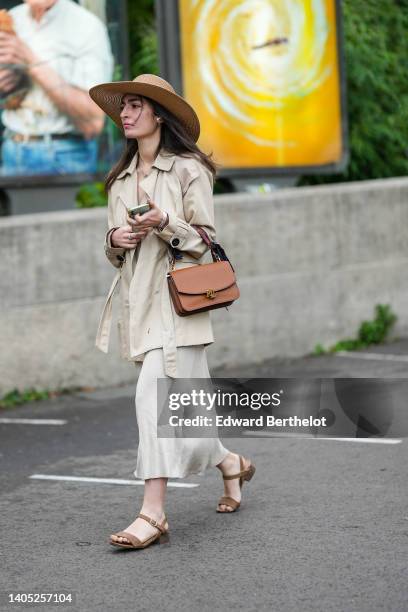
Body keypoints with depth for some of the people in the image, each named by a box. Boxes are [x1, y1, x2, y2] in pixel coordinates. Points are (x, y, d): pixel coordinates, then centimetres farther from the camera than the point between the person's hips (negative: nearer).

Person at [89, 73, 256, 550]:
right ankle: (230, 463, 37)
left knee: (154, 394, -18)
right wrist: (115, 239, -3)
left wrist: (165, 223, -21)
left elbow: (204, 239, -5)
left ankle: (153, 513, -19)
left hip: (175, 298, -7)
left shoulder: (188, 170, -3)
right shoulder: (120, 180, 16)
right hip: (138, 300, 7)